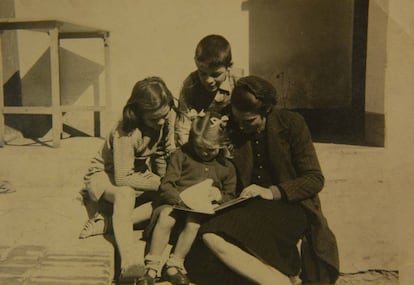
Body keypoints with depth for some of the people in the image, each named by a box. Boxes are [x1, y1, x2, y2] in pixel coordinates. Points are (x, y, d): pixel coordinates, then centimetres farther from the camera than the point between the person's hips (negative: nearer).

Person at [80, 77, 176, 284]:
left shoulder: (166, 119, -14)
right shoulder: (126, 134, -32)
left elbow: (165, 156, -6)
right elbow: (122, 178, -32)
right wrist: (158, 183, -26)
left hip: (139, 173, 6)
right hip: (107, 176, -6)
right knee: (125, 194, -41)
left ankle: (106, 225, -26)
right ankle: (129, 263, -53)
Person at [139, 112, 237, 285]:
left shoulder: (226, 167, 15)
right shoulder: (181, 155, 9)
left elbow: (230, 198, 20)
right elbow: (166, 186, 1)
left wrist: (220, 196, -4)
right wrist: (181, 199, -19)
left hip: (202, 210, 1)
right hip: (176, 203, 0)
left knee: (194, 222, -33)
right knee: (165, 217, -33)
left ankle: (174, 266, -16)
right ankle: (152, 267, -21)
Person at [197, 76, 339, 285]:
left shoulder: (291, 124, -3)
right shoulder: (232, 128, 5)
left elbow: (315, 179, -4)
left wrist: (273, 192, -16)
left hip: (289, 205, -4)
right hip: (250, 207, 5)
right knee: (211, 234, -27)